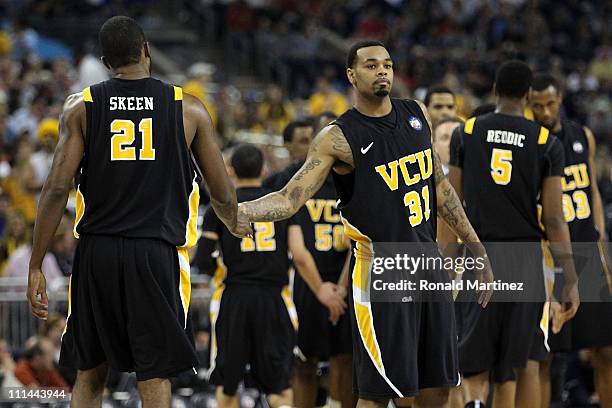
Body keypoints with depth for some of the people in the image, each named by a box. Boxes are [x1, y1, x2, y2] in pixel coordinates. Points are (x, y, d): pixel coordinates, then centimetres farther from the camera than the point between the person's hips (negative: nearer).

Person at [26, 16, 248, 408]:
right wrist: (236, 226, 32)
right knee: (155, 376, 0)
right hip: (158, 252, -1)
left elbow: (57, 189, -4)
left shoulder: (81, 106, 3)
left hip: (97, 252, 1)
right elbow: (223, 194, 9)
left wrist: (36, 267, 0)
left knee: (90, 372, 14)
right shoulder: (189, 109, 3)